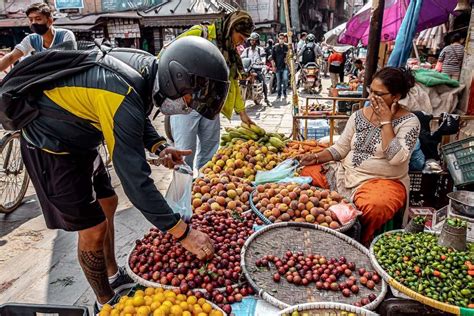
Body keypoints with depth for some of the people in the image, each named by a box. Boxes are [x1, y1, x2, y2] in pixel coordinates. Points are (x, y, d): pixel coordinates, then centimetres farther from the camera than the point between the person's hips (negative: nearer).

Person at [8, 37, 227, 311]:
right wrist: (182, 233, -32)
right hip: (51, 148, -9)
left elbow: (138, 118, 8)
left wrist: (158, 146, -11)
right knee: (93, 229, -1)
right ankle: (106, 303, 23)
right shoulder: (124, 97, -36)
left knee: (107, 204, 18)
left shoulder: (148, 66, -10)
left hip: (78, 141, 9)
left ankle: (114, 275, 39)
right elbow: (135, 179, -37)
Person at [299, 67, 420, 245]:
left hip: (384, 182, -5)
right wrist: (317, 157, -9)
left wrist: (385, 122, -20)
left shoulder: (409, 121, -9)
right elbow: (340, 148, 7)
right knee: (305, 174, -10)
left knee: (373, 207, -38)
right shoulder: (359, 115, 5)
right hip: (346, 173, 5)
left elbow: (396, 158, -24)